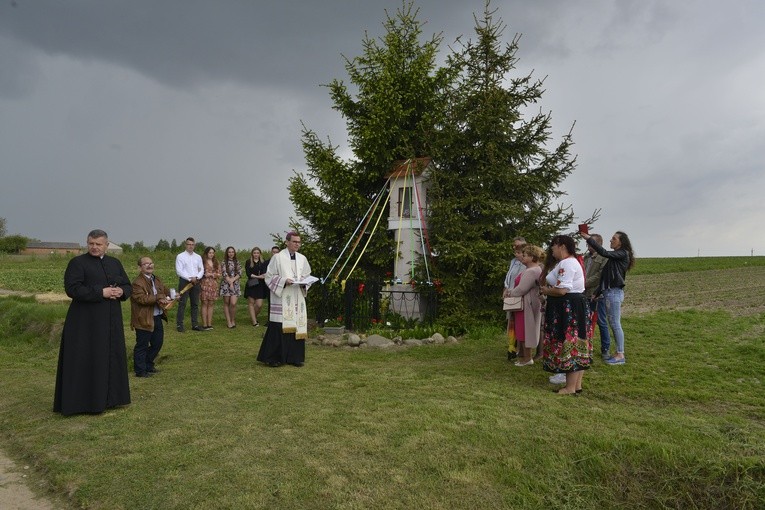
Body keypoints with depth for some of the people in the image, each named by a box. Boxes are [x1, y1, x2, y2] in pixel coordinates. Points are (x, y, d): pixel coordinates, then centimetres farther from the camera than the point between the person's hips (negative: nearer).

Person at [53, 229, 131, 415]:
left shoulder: (115, 263, 11)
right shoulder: (77, 263, -6)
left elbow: (128, 286, 12)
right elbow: (72, 289, -17)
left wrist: (121, 292, -10)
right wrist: (101, 292, -21)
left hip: (111, 321, 6)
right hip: (85, 321, -5)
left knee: (111, 357, 10)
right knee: (85, 360, -1)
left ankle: (107, 397, 22)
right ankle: (81, 401, 9)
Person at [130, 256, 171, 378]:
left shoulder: (157, 280, 13)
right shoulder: (137, 283, -14)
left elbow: (166, 292, 16)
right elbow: (142, 298, -24)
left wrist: (166, 298, -6)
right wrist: (158, 298, -25)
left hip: (157, 318, 8)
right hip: (144, 320, -8)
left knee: (157, 343, 17)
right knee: (142, 346, 4)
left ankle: (148, 365, 35)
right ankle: (140, 370, 16)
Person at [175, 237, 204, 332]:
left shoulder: (198, 257, 13)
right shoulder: (180, 256, -1)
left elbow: (201, 270, 11)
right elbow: (179, 271, -9)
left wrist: (197, 277, -9)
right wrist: (190, 278, -15)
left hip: (196, 282, 5)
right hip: (184, 281, -4)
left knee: (195, 304, 7)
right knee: (182, 304, -4)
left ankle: (195, 324, 12)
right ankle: (180, 325, 0)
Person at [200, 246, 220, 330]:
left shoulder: (216, 263, 14)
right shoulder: (202, 262, -1)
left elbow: (219, 274, 10)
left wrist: (211, 274, -5)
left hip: (213, 285, 4)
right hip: (205, 284, -4)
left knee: (211, 304, 6)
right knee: (205, 303, -2)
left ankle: (209, 324, 10)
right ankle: (204, 324, 1)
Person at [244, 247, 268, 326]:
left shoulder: (263, 263, 9)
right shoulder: (248, 262, 5)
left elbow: (265, 274, 2)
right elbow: (248, 273, -5)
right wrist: (258, 276, -14)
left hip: (260, 286, 1)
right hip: (251, 285, -1)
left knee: (259, 304, -5)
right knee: (251, 303, 1)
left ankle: (254, 316, 22)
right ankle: (254, 321, 8)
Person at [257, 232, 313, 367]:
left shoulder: (302, 258, 11)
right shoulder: (277, 257, -3)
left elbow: (307, 276, 17)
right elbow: (269, 276, -3)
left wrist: (304, 283, -5)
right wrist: (284, 281, -17)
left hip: (297, 298, 5)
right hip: (281, 299, -5)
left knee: (297, 326, 5)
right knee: (279, 327, -5)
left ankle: (294, 357, 16)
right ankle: (272, 357, 6)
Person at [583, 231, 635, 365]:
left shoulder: (623, 254, -6)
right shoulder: (614, 256, 17)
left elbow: (604, 252, -21)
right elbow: (606, 277, 17)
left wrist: (589, 238, -17)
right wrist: (597, 293, 16)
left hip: (614, 292, -9)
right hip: (609, 292, 9)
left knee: (615, 324, -6)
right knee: (613, 324, 10)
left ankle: (620, 355, -1)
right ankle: (619, 353, 16)